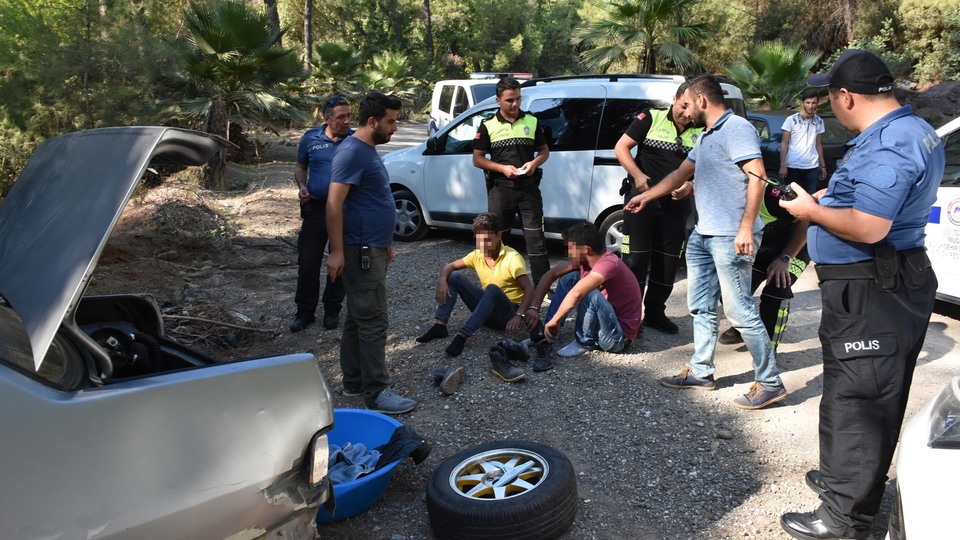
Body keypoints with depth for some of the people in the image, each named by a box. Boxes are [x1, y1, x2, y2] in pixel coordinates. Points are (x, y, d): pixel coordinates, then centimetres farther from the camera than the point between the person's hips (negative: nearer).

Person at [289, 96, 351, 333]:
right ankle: (305, 312, 16)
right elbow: (300, 167, 13)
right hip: (316, 207, 1)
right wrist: (302, 186, -6)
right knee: (308, 262, 3)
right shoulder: (310, 138, 1)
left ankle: (332, 310, 24)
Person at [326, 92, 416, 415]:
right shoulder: (352, 152, -16)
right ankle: (376, 393, -1)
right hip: (360, 251, -10)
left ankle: (354, 381, 24)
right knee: (373, 322, -7)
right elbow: (334, 203, -21)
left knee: (358, 318, 15)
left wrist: (385, 243, 26)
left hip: (373, 249, 10)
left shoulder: (369, 151, 16)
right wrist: (337, 252, -24)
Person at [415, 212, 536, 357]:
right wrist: (441, 280, -18)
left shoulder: (512, 257, -20)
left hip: (507, 313, -6)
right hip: (486, 309, 6)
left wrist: (519, 315, -43)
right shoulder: (477, 255, -3)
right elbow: (451, 266, 5)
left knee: (492, 288, -37)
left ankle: (462, 335, -40)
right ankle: (440, 325, -14)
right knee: (455, 276, -7)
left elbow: (529, 289, -28)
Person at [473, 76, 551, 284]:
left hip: (528, 187, 0)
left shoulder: (532, 122, 6)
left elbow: (544, 150, 14)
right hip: (500, 189, 0)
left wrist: (534, 163, -8)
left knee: (535, 237, -1)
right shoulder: (488, 126, 1)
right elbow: (477, 159, 2)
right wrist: (502, 168, -13)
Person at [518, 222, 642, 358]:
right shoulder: (584, 259, -3)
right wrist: (534, 307, -8)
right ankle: (546, 334, 4)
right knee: (569, 278, 2)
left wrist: (554, 321, -30)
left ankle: (585, 342, -8)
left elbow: (576, 294, -41)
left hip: (619, 336, -8)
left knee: (589, 294, -32)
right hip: (605, 321, 8)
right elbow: (550, 275, 1)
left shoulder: (608, 264, -29)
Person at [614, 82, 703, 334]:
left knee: (668, 262, 10)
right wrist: (638, 175, -17)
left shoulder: (701, 132, 4)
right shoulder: (652, 118, -4)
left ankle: (655, 312, 25)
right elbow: (621, 147, -3)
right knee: (635, 259, -3)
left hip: (676, 204, 4)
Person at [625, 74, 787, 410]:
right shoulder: (706, 137, 19)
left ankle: (770, 383, 2)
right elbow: (681, 174, 30)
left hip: (731, 237, -10)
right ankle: (701, 372, 24)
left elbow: (757, 177, -19)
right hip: (703, 235, 10)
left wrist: (746, 228, -25)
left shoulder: (736, 129, -11)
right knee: (701, 307, 13)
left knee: (739, 310, -8)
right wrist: (645, 197, 34)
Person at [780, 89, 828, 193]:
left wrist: (823, 166, 13)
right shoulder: (791, 120, -3)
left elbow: (819, 145, 16)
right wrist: (783, 165, -10)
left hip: (812, 167, 3)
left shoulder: (819, 121, 10)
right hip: (793, 167, -3)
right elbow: (784, 143, -3)